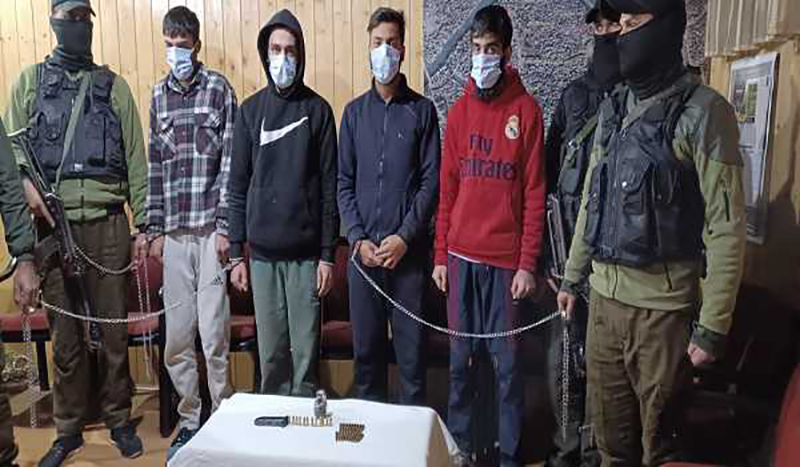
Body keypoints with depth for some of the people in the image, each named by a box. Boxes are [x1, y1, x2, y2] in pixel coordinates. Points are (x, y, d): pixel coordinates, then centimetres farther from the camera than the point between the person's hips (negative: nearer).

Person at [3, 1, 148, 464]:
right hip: (55, 223, 1)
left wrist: (143, 224, 1)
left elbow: (135, 158, 7)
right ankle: (69, 429, 21)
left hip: (108, 222, 0)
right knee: (66, 331, 7)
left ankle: (119, 419, 20)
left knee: (113, 328, 5)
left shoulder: (113, 85, 11)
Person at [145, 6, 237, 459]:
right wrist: (155, 228, 10)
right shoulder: (159, 96, 15)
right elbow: (156, 167, 14)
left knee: (214, 336, -1)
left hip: (211, 230, -4)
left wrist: (225, 227, -9)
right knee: (176, 338, 8)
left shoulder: (219, 89, 1)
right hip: (174, 233, 4)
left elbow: (231, 163, -4)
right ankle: (190, 420, 25)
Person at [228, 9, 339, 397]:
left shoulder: (317, 110, 0)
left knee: (305, 351, 4)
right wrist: (236, 253, 4)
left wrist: (328, 254, -4)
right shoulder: (250, 110, 6)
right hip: (262, 254, 2)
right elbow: (238, 185, 7)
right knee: (270, 351, 10)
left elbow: (329, 187, -1)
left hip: (306, 254, -2)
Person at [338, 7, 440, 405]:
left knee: (411, 346, 4)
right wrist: (358, 239, -5)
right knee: (365, 345, 11)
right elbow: (344, 183, 7)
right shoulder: (355, 111, 9)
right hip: (362, 250, 2)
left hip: (409, 250, -2)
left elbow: (431, 182, -3)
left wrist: (404, 237, -12)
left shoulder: (422, 110, 2)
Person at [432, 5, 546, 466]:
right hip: (460, 255, 3)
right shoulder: (460, 109, 10)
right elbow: (447, 188, 10)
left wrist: (528, 263, -9)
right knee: (461, 357, 12)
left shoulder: (526, 109, -1)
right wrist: (441, 254, 7)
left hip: (506, 259, -3)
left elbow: (534, 194, -4)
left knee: (507, 361, 4)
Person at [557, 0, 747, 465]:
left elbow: (726, 225, -13)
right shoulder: (614, 107, 10)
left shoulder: (702, 110, -10)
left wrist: (714, 325, -14)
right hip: (604, 297, 6)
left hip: (663, 304, -5)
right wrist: (572, 277, 17)